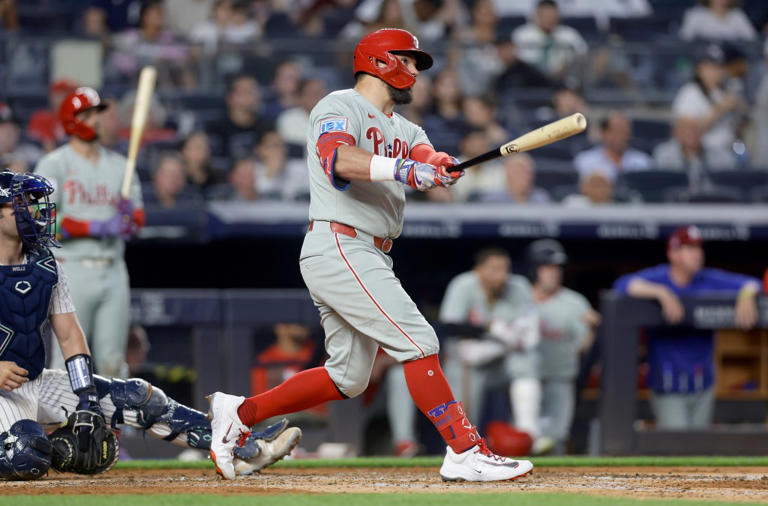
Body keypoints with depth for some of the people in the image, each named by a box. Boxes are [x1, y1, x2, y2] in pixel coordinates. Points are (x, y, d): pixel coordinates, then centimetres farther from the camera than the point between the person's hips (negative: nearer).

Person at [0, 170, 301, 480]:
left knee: (139, 397, -4)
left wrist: (85, 397, -6)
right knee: (28, 457, -37)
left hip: (37, 383, 7)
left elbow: (69, 335, 7)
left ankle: (244, 449, -6)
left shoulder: (45, 266, 8)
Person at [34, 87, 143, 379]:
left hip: (114, 272, 5)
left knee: (113, 361, 3)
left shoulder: (119, 165, 15)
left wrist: (129, 217, -11)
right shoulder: (54, 165, -2)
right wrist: (96, 227, -19)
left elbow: (138, 218, 14)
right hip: (73, 270, -5)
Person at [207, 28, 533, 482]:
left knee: (349, 377, 11)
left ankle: (239, 413, 21)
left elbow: (423, 155, 0)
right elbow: (338, 159, -27)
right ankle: (466, 453, -16)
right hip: (338, 249, -10)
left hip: (371, 257, 10)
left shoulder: (403, 129, 22)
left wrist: (437, 164, -24)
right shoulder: (341, 108, -5)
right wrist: (402, 169, -41)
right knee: (418, 342, -15)